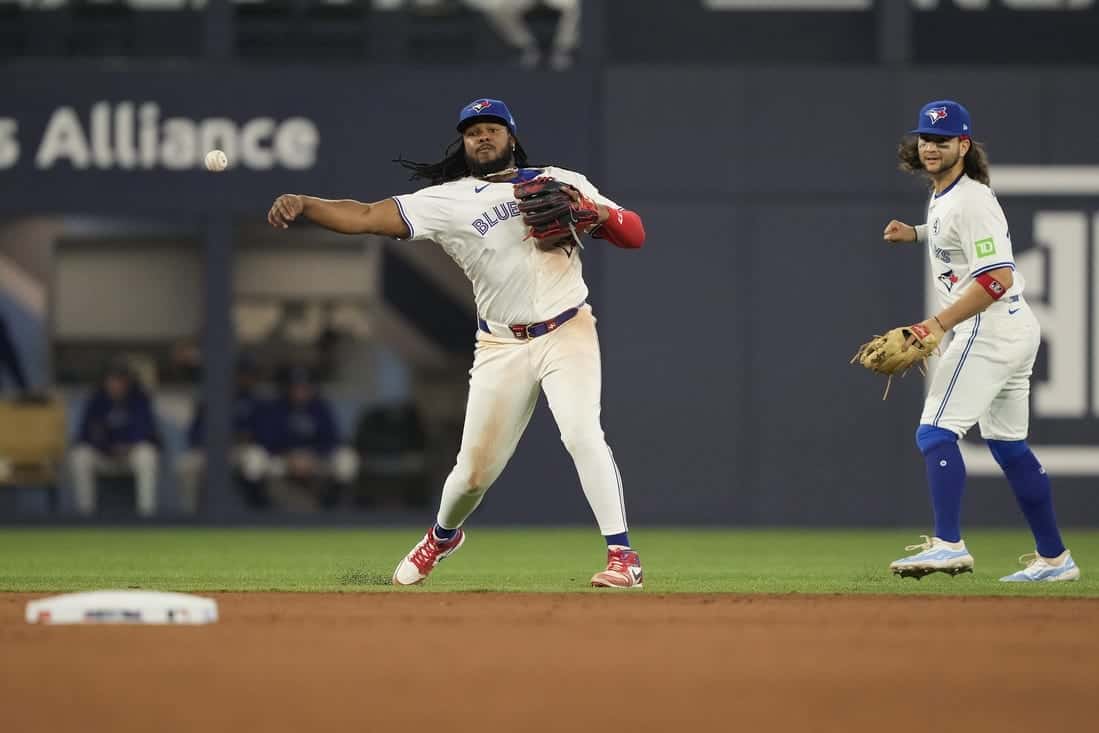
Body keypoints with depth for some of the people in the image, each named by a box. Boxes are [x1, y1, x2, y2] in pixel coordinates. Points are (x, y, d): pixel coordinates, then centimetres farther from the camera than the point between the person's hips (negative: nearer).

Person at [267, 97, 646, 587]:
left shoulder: (561, 182, 7)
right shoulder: (446, 201, 3)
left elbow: (634, 234, 4)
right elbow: (366, 217, -7)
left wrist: (591, 211, -16)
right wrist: (302, 204, -22)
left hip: (567, 333, -1)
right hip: (501, 346, 1)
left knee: (582, 434, -23)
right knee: (475, 468, 3)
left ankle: (622, 555, -18)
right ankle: (442, 537, 35)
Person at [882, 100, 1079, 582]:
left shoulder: (970, 202, -16)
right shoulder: (942, 197, 15)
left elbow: (998, 278, -24)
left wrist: (940, 323, -28)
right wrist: (916, 234, 24)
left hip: (989, 329, -11)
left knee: (935, 432, -15)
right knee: (1009, 446, 15)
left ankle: (948, 545, -25)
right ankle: (1054, 558, 19)